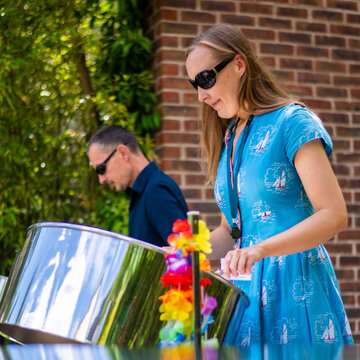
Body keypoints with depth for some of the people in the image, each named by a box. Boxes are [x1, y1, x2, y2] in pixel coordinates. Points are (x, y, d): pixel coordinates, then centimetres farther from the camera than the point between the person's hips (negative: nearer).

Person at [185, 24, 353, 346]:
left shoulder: (292, 121, -7)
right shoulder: (228, 138, 15)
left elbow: (334, 216, -16)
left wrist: (259, 249, -27)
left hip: (295, 286, -6)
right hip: (246, 287, 6)